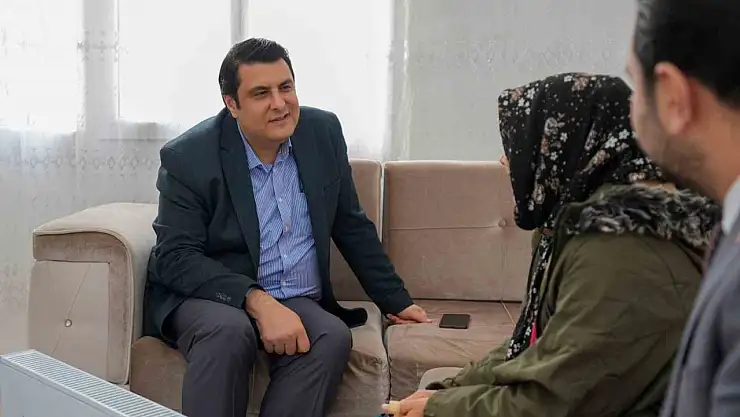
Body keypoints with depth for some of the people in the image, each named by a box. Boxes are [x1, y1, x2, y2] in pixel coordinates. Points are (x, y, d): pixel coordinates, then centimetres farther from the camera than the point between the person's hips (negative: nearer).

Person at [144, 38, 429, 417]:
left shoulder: (323, 133, 2)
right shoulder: (188, 157, -11)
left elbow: (352, 226, 12)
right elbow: (175, 258, -16)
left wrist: (395, 301, 14)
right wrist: (259, 302, -28)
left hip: (296, 302, 4)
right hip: (206, 297, -3)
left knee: (333, 336, -29)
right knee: (229, 330, -37)